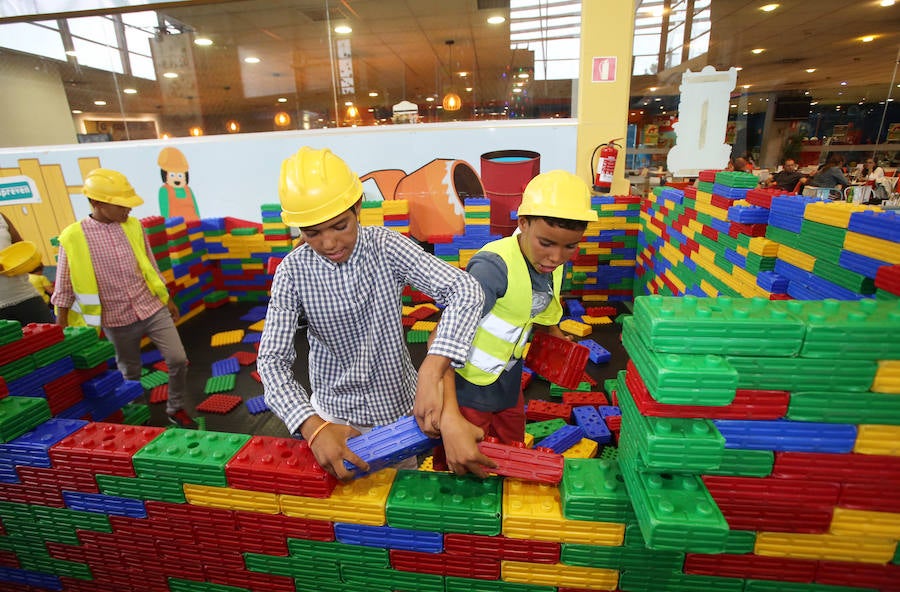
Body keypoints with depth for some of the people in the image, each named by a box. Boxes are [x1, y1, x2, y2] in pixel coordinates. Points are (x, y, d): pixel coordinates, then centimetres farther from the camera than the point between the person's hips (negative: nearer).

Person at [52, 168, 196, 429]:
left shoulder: (134, 226, -2)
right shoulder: (72, 237, -10)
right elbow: (64, 289, -1)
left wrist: (167, 299, 14)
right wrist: (61, 329, 2)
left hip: (152, 309, 2)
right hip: (118, 320, -2)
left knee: (178, 359, -1)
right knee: (130, 372, 15)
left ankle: (176, 409, 21)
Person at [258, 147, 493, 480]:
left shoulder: (386, 247, -19)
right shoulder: (293, 271, -15)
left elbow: (465, 291, -30)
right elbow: (272, 359, -17)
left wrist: (431, 374, -43)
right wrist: (313, 427, -33)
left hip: (399, 404, 0)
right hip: (335, 412, 0)